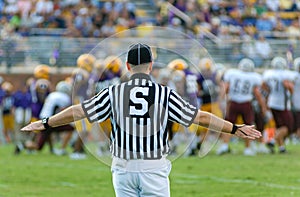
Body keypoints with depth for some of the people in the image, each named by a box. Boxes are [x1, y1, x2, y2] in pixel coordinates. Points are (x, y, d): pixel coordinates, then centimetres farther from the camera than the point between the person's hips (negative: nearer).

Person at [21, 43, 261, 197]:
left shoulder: (114, 93, -1)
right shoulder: (164, 94, -5)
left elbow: (79, 111, 1)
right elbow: (200, 116, -3)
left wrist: (45, 123, 14)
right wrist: (234, 129, 5)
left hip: (123, 167, 2)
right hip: (154, 167, -2)